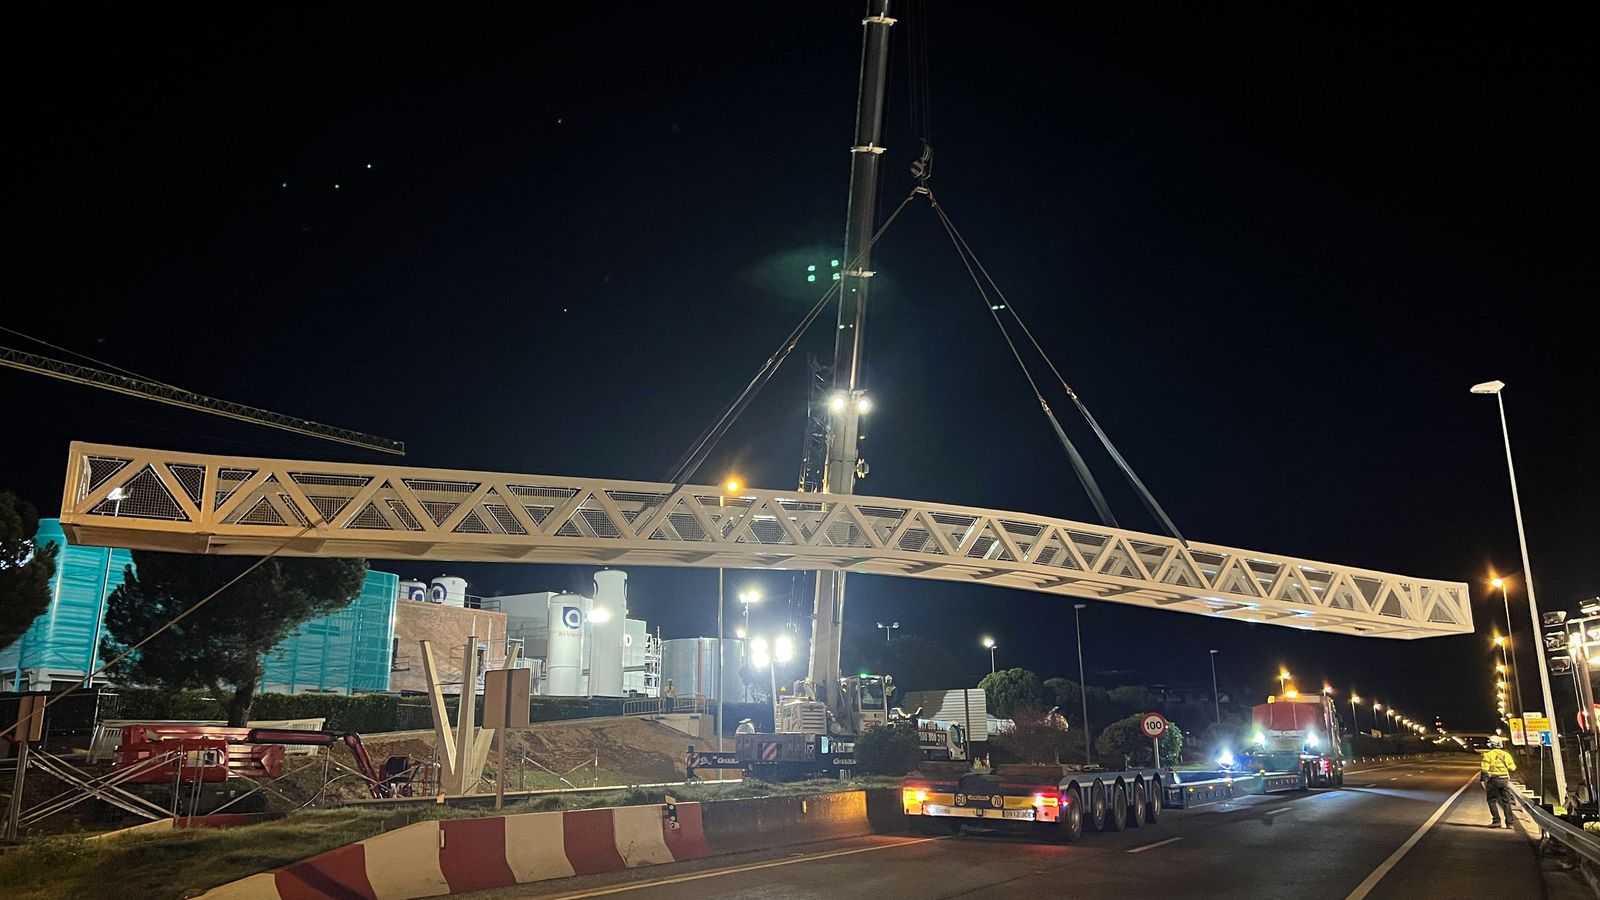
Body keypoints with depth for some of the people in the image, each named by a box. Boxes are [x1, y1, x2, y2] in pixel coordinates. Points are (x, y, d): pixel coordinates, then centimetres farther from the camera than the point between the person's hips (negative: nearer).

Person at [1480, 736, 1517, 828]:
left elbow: (1484, 769, -14)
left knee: (1492, 800, 5)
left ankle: (1496, 820, -4)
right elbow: (1512, 768, 7)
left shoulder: (1488, 755, -7)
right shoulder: (1505, 754, 6)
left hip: (1493, 779, -4)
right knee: (1506, 802, 11)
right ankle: (1509, 823, 9)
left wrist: (1482, 779, -5)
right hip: (1505, 780, 4)